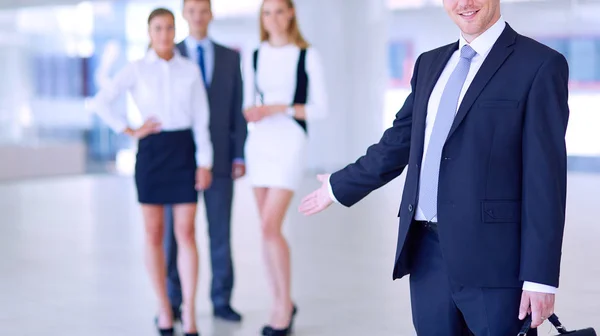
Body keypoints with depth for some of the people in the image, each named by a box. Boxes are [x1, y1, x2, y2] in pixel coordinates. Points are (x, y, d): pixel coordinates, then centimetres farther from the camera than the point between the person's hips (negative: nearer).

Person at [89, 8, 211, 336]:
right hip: (152, 151, 0)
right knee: (154, 234, 5)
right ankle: (164, 308, 17)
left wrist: (205, 162, -2)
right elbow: (101, 102, -1)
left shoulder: (190, 69, 4)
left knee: (186, 233, -5)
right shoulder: (136, 69, 2)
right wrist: (130, 131, -4)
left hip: (185, 150, 0)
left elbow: (201, 118, 3)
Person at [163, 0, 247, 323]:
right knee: (175, 232, 1)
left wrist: (240, 155, 0)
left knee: (221, 233, 3)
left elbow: (238, 109, 7)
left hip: (220, 157, 1)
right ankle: (173, 303, 9)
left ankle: (221, 301, 12)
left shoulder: (231, 57, 9)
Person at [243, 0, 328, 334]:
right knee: (269, 229, 7)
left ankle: (284, 304, 2)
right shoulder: (255, 56, 11)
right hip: (259, 141, 5)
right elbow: (249, 103, 16)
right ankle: (282, 303, 18)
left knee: (270, 227, -13)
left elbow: (321, 108, -5)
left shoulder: (308, 55, -3)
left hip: (290, 142, -5)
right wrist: (250, 112, -7)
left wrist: (280, 108, -14)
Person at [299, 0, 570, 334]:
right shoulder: (430, 63, 15)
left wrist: (540, 276, -14)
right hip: (426, 250, 6)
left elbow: (546, 177, -10)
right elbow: (398, 143, 23)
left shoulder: (539, 65, -6)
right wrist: (339, 186, 30)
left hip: (491, 256, -6)